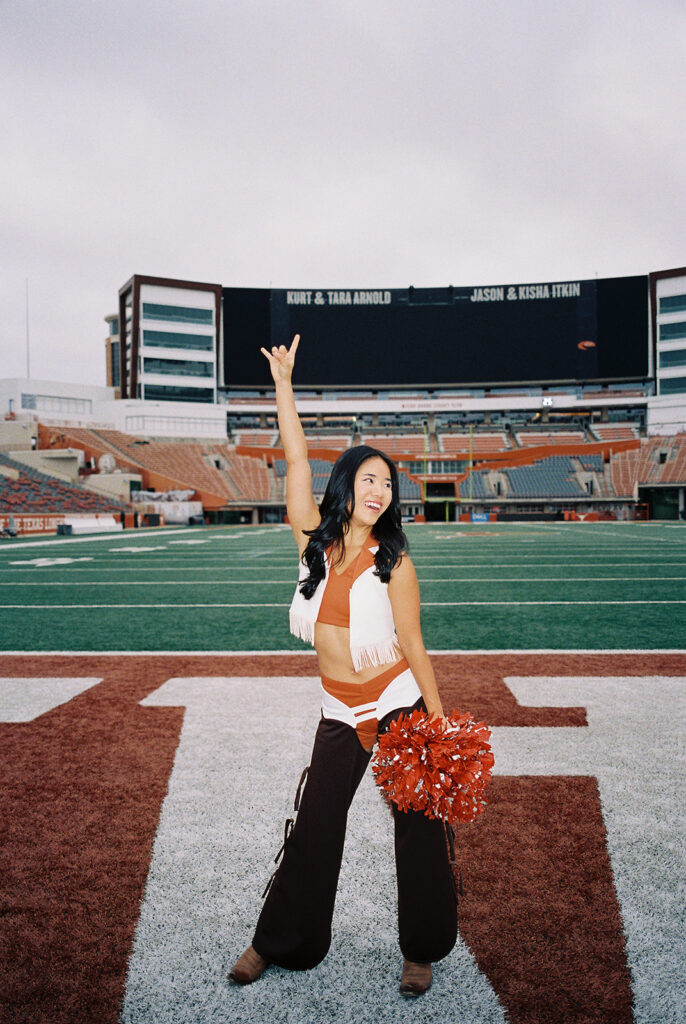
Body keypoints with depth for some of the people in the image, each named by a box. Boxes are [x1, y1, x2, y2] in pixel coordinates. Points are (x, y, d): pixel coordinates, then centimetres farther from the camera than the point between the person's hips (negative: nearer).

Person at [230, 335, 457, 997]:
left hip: (400, 707, -2)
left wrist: (440, 725, -6)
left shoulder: (393, 560, -9)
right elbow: (296, 459, -7)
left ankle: (420, 952, 31)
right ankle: (279, 941, 33)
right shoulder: (313, 539, -3)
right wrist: (283, 383, -6)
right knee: (313, 830, 11)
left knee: (418, 831, 9)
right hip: (340, 715, 2)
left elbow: (413, 646, -6)